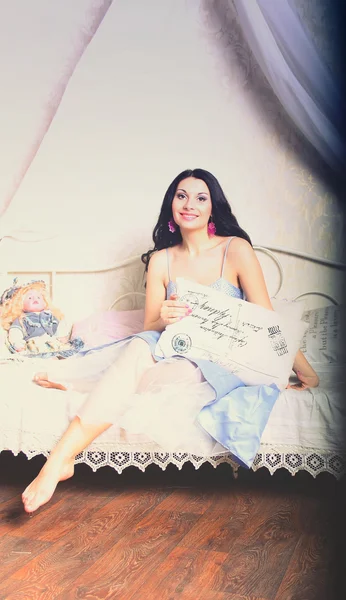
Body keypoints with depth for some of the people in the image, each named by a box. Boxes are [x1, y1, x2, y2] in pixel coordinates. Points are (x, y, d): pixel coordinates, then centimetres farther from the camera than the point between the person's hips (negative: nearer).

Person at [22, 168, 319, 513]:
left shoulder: (236, 249, -4)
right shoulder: (160, 260, 6)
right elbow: (149, 328, 7)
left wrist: (304, 371, -3)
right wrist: (163, 319, -17)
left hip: (221, 363, -2)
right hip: (175, 353, 3)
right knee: (138, 347, -33)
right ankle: (60, 459, -36)